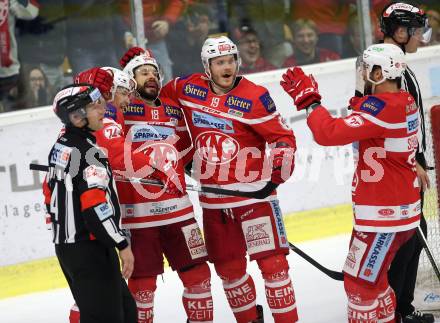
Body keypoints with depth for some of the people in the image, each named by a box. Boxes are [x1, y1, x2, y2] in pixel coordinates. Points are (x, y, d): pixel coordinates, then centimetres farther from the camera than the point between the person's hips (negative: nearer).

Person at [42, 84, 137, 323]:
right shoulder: (89, 153, -19)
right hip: (89, 248, -10)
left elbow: (50, 192, 20)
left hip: (66, 244, 10)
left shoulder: (60, 147, 10)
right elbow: (95, 206, -25)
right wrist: (122, 244, -20)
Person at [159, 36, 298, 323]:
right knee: (229, 267, 11)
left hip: (254, 191, -4)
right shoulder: (189, 88, 1)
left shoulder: (254, 97, -11)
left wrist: (283, 159, -26)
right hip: (214, 198, 4)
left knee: (272, 262, -9)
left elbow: (283, 135, -6)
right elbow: (163, 95, 22)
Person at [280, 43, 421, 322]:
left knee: (360, 282, -1)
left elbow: (330, 133, -26)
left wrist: (308, 99, -15)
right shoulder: (405, 102, 7)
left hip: (385, 216, -10)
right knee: (371, 276, 24)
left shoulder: (383, 107, -23)